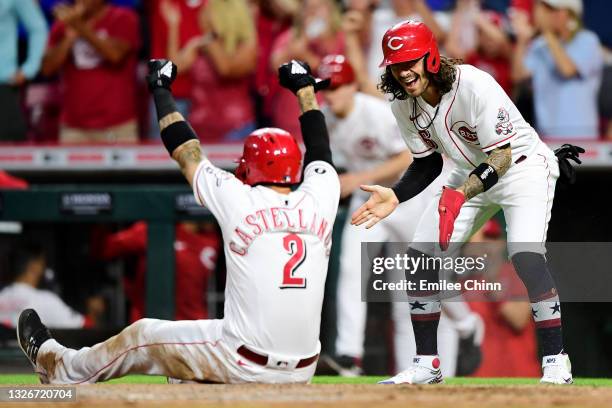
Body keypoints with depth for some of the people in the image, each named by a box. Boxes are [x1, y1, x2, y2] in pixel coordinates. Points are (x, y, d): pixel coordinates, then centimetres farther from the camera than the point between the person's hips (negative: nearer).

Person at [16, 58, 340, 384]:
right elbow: (320, 151, 21)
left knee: (143, 336, 21)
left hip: (243, 366, -4)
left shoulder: (240, 202, -10)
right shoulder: (318, 202, 0)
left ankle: (57, 365, 43)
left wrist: (161, 89, 17)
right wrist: (305, 88, 36)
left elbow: (186, 152, 3)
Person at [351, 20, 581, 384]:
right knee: (419, 256, -2)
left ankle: (556, 361, -17)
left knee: (526, 255, -28)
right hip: (471, 174, 7)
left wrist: (461, 194, -47)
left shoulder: (475, 86, -31)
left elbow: (502, 156, -32)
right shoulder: (404, 105, -10)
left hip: (522, 167, -7)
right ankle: (427, 364, 10)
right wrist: (395, 196, -14)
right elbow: (428, 162, 3)